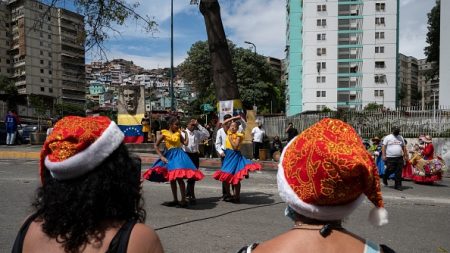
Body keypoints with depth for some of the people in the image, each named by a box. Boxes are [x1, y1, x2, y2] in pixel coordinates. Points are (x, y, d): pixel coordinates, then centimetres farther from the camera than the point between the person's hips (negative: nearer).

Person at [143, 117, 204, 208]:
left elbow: (186, 143, 5)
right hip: (169, 156, 2)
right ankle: (175, 200, 23)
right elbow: (156, 146, 3)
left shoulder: (178, 133, 8)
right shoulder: (164, 133, 2)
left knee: (179, 178, -10)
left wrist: (186, 133, 11)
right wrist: (161, 156, -5)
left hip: (179, 155, -1)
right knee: (171, 179, 10)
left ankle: (183, 200, -3)